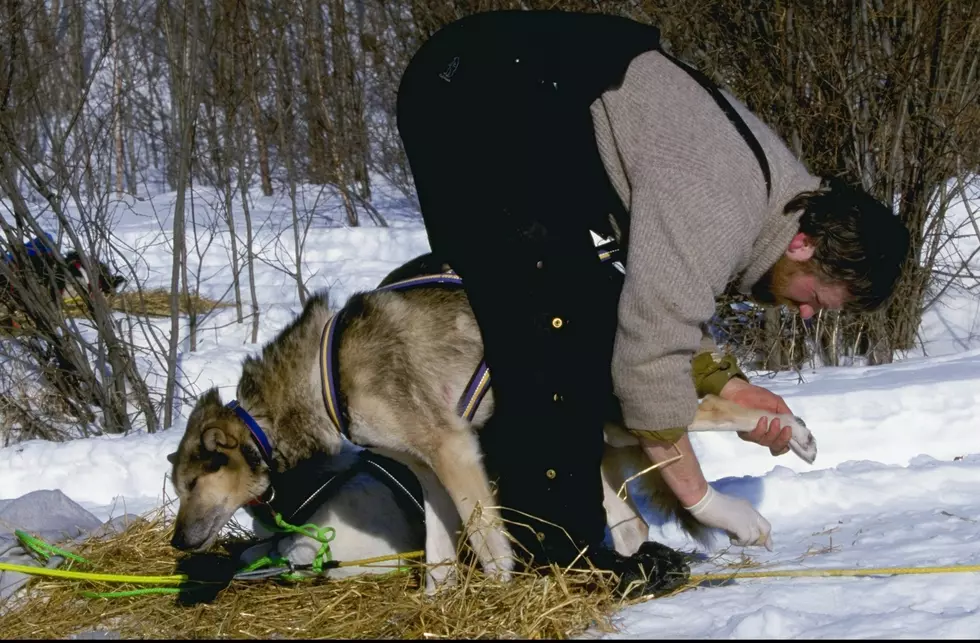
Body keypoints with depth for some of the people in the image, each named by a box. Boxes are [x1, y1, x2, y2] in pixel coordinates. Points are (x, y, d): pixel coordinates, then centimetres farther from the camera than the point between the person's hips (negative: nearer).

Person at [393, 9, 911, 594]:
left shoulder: (778, 183, 7)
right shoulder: (716, 208, -24)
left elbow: (661, 305, 15)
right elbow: (649, 350, -22)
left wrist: (727, 385, 1)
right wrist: (699, 496, -13)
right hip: (472, 94, -10)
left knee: (594, 313, 10)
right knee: (552, 325, -14)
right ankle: (560, 552, -11)